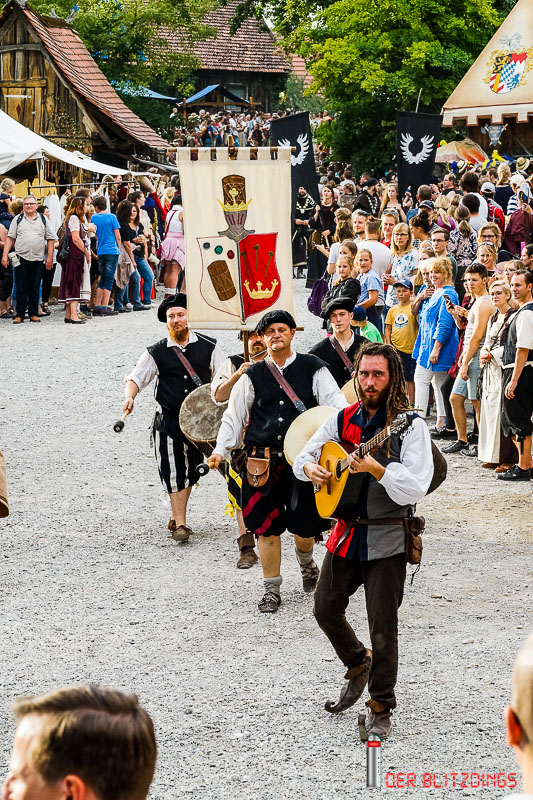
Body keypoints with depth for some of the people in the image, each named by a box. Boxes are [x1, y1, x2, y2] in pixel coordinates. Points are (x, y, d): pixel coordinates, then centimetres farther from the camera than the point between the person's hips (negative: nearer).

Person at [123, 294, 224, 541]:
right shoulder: (157, 352, 0)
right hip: (168, 421, -2)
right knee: (174, 472, -5)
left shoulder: (207, 347, 3)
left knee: (191, 470, 11)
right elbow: (136, 378, -3)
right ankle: (180, 524, 1)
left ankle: (176, 517, 29)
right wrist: (129, 397, -23)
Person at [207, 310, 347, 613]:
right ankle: (272, 589, 13)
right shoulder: (253, 375, 9)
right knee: (266, 526, 1)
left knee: (304, 526, 6)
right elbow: (234, 415, 10)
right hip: (262, 460, 1)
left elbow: (335, 404, -4)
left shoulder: (313, 369, 4)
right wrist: (221, 450, -2)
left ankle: (306, 562, 40)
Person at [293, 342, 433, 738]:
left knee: (383, 628, -2)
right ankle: (359, 663, 40)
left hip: (387, 538, -6)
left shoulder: (410, 426, -11)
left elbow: (416, 488, -21)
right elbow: (303, 455, 16)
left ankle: (381, 708, 13)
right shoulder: (343, 419, 5)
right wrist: (310, 468, -7)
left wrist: (375, 468, -33)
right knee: (326, 608, 13)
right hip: (347, 533, 6)